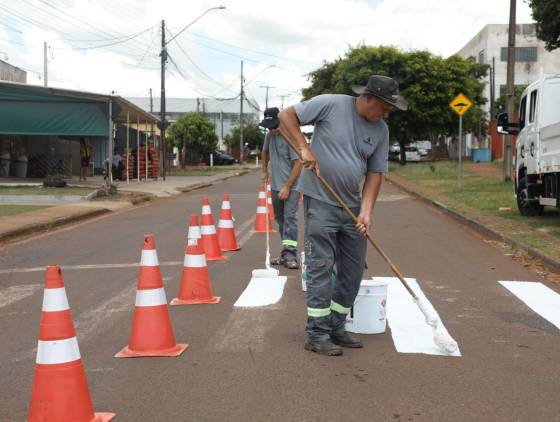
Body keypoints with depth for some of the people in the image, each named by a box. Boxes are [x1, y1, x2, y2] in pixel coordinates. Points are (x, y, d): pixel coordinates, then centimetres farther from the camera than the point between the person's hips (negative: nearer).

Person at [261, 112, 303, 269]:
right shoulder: (270, 135, 6)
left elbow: (298, 164, -19)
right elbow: (265, 152, 28)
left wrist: (287, 187, -19)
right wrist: (265, 171, 23)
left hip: (291, 187, -7)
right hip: (275, 186, 8)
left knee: (290, 218, -14)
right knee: (280, 220, 11)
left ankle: (290, 255, -17)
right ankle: (286, 254, 19)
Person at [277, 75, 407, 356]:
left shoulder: (381, 130, 3)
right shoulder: (330, 104, -11)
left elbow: (375, 173, 5)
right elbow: (286, 116, -5)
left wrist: (366, 212, -7)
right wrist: (304, 148, -19)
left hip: (352, 206, 6)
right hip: (320, 202, -6)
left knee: (353, 271, 9)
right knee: (321, 268, -5)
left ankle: (336, 328, 23)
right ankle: (317, 335, 3)